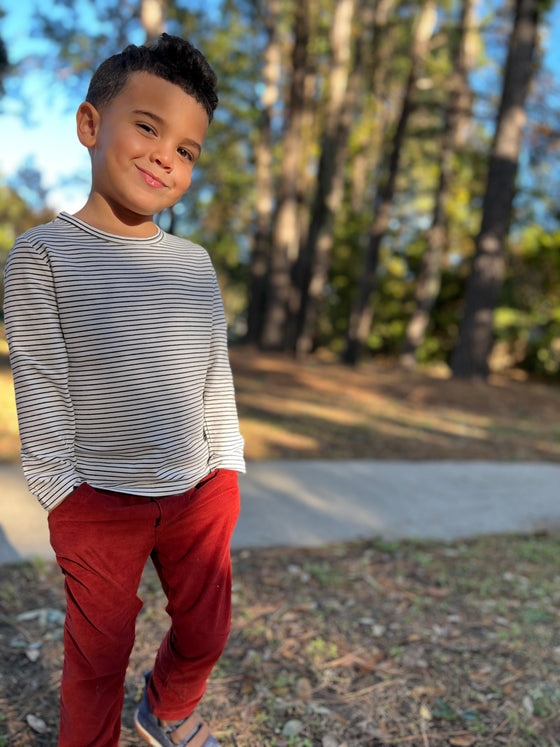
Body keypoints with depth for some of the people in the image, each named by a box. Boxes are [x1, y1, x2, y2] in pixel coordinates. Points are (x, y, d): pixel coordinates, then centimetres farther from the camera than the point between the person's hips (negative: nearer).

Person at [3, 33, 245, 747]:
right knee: (99, 650, 12)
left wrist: (225, 472, 8)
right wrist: (60, 490, -8)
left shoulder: (196, 264, 5)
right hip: (99, 502, -4)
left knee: (205, 632, 19)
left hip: (199, 494, 5)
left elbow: (216, 377, 9)